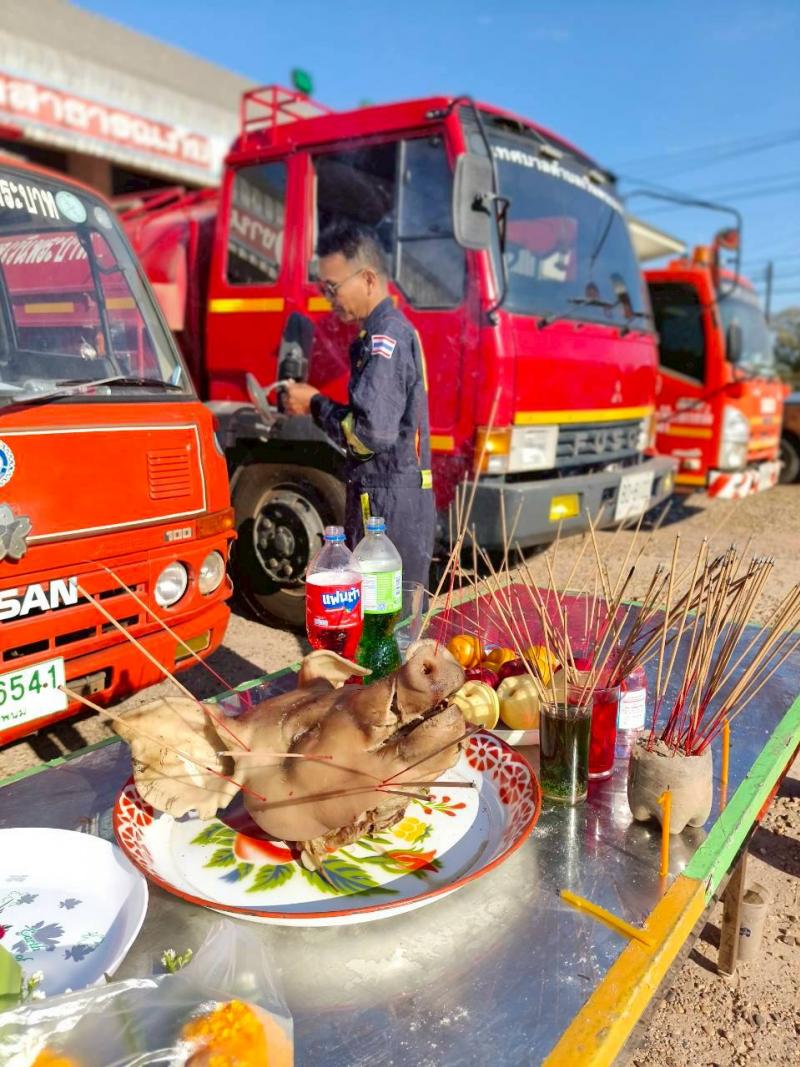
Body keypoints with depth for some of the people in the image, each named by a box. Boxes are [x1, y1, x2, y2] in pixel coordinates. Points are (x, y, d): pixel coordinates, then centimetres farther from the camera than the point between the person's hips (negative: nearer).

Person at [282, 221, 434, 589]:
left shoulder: (385, 337, -15)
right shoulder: (393, 329, 16)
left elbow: (374, 432, -23)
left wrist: (315, 405, -9)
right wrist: (316, 403, 11)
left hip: (388, 505, -10)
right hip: (400, 501, 10)